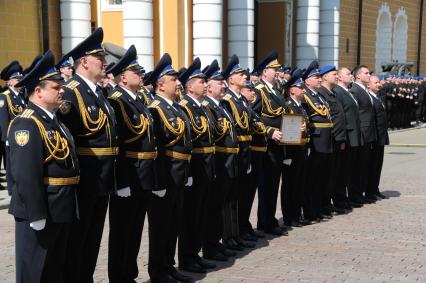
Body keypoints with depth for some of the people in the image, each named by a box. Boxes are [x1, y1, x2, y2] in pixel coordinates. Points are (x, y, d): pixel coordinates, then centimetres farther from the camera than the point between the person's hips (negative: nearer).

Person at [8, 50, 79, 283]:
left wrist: (68, 209, 17)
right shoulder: (26, 124, -17)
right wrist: (36, 215, -25)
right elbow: (26, 175, -25)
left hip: (61, 211, 9)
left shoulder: (55, 122, 14)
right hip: (39, 213, -9)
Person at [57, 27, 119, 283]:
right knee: (76, 236, 3)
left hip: (103, 177, 9)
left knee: (94, 236, 17)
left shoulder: (99, 92, 14)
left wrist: (111, 169, 13)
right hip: (84, 176, -9)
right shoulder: (70, 92, -14)